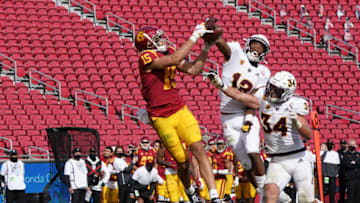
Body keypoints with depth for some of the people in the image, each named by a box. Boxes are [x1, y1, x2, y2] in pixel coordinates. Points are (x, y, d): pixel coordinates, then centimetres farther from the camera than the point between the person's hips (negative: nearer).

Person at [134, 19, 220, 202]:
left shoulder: (168, 53, 9)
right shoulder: (146, 57, -15)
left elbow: (193, 70, 12)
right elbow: (174, 60, -28)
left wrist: (206, 48, 3)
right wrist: (194, 37, -24)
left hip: (180, 111, 5)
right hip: (162, 118, -5)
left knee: (198, 150, -12)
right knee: (183, 162, 3)